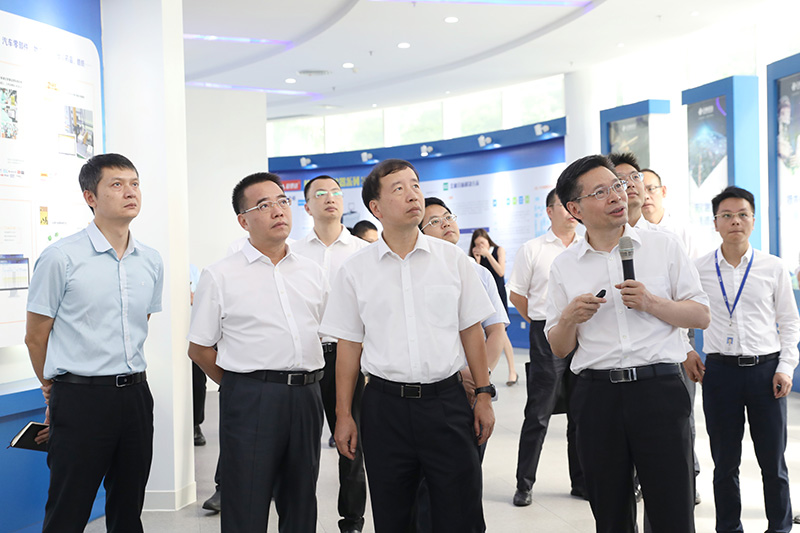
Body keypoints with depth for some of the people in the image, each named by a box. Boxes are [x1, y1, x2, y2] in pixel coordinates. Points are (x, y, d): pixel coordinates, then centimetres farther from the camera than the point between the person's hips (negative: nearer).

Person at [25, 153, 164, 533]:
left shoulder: (151, 261, 7)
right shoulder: (61, 257, -9)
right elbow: (35, 336, -1)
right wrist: (57, 390, 10)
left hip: (135, 395, 5)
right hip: (80, 398, -5)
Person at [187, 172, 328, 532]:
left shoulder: (312, 273, 11)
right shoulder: (220, 276, -2)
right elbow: (199, 349, 2)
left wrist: (306, 383, 11)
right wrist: (243, 387, 3)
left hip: (307, 396, 4)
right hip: (251, 400, -4)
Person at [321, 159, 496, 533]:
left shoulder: (452, 259, 3)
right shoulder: (355, 271, 2)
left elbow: (471, 331, 7)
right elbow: (348, 345, 4)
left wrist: (483, 396, 3)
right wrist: (343, 415, 3)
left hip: (446, 401, 0)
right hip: (385, 404, 0)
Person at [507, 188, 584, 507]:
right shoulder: (533, 249, 0)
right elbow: (516, 294, 5)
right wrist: (542, 322, 4)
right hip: (547, 337, -3)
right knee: (538, 413, 0)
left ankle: (581, 482, 23)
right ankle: (524, 484, 11)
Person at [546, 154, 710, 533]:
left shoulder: (663, 246, 4)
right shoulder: (563, 266, 7)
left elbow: (701, 316, 3)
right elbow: (558, 349, 10)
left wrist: (651, 303, -12)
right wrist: (570, 318, -10)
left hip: (659, 388, -1)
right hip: (598, 396, 2)